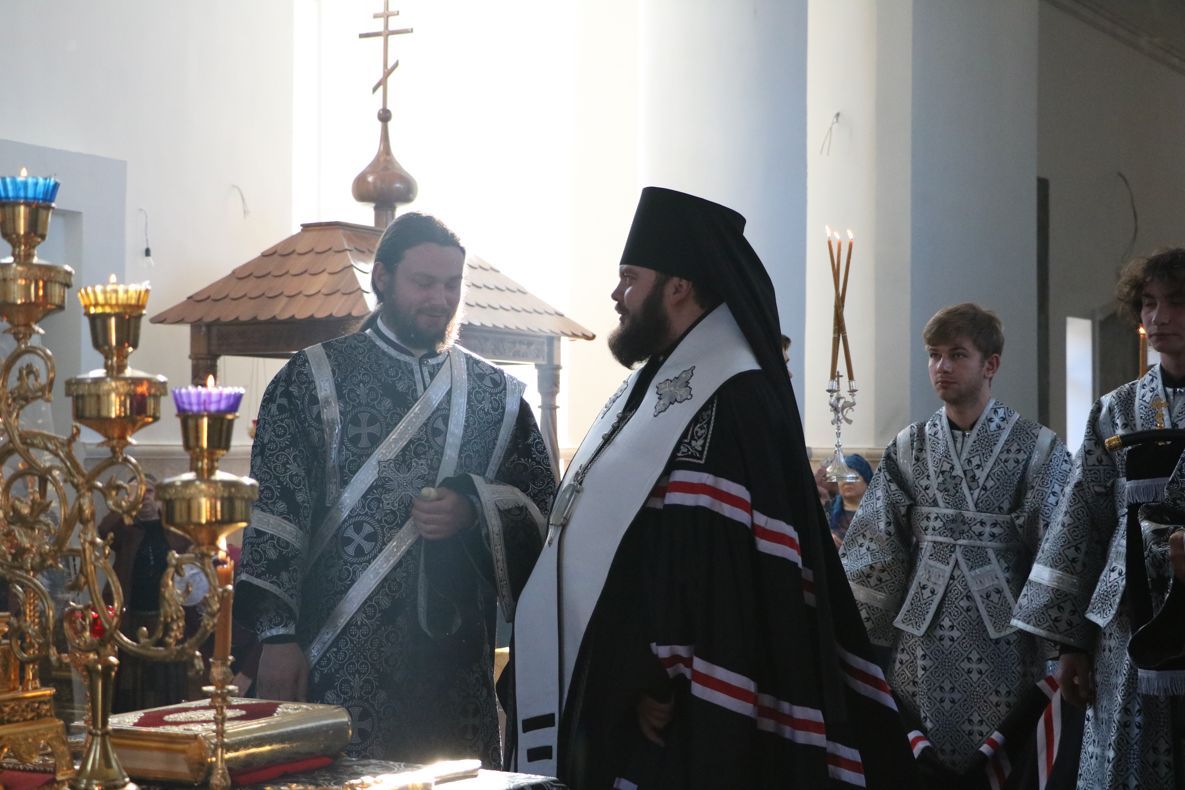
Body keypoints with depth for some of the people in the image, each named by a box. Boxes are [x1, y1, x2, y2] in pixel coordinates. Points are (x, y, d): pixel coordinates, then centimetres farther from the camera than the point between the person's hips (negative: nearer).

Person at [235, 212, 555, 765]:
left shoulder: (496, 396, 11)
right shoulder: (313, 381, 2)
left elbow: (543, 506, 12)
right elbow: (272, 513, -3)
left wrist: (474, 511, -8)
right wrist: (278, 635, -11)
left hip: (457, 667, 3)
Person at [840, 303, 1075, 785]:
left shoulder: (1036, 449, 0)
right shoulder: (908, 448, 8)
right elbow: (874, 548, 7)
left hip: (1000, 636, -2)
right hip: (924, 640, 2)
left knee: (1004, 766, 1)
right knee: (929, 768, 5)